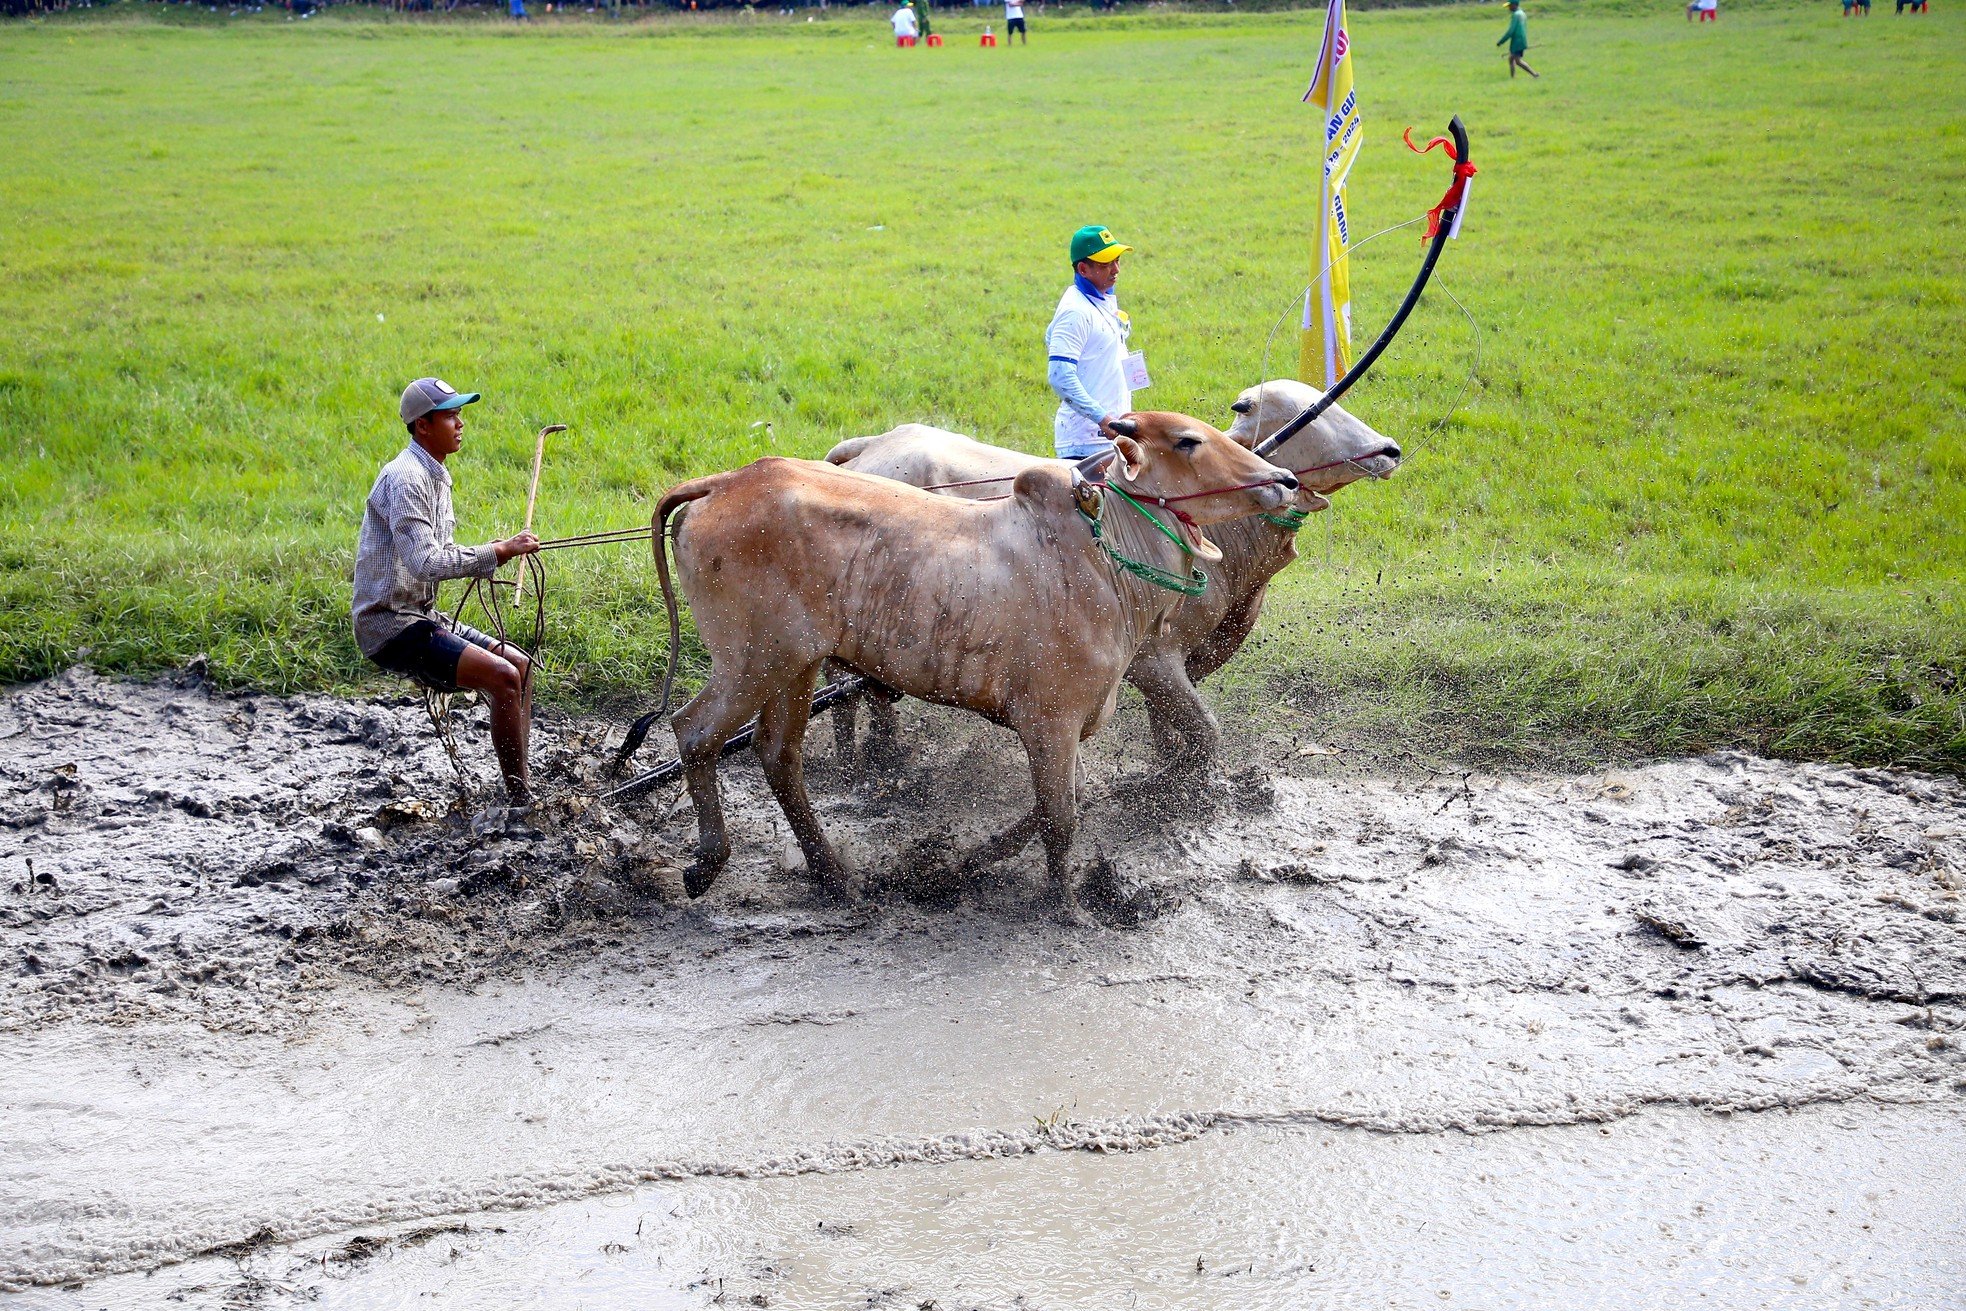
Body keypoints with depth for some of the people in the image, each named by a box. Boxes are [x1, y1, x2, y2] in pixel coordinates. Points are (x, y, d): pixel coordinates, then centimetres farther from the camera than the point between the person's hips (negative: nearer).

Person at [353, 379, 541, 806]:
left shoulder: (434, 476, 14)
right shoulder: (405, 478, -17)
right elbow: (425, 562, -27)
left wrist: (494, 552, 2)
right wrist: (498, 552, -23)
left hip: (421, 616, 10)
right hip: (391, 625, -10)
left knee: (521, 664, 10)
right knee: (503, 676, -21)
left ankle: (523, 783, 12)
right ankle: (519, 799, -15)